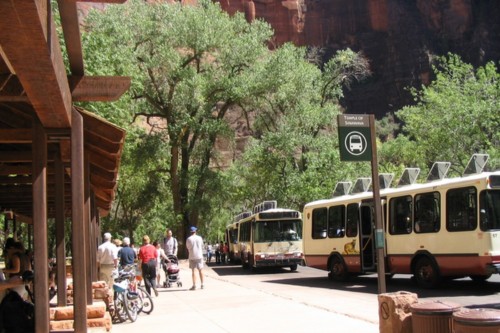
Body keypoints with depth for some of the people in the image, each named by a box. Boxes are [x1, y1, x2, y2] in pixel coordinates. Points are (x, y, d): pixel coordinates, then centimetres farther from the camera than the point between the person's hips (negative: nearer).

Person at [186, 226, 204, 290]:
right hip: (199, 256, 3)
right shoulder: (199, 238, 0)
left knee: (193, 270, -1)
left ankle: (194, 285, -6)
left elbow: (187, 247, 3)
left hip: (192, 257, -3)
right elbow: (202, 246, 9)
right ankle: (202, 284, 16)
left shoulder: (188, 239, -7)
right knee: (200, 270, 11)